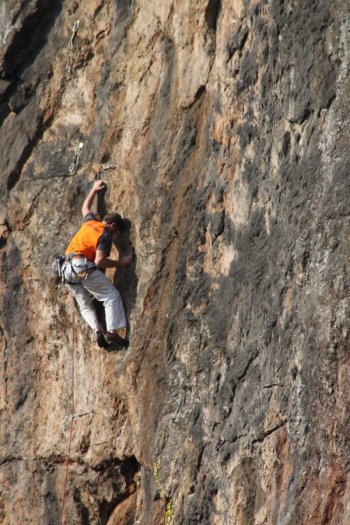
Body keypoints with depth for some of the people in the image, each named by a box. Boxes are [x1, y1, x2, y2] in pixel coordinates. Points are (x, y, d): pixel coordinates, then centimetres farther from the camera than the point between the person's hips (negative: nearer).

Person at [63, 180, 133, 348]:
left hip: (68, 269, 8)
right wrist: (119, 263, -2)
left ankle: (97, 330, -10)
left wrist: (94, 190, 52)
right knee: (112, 296, -7)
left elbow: (85, 207, 42)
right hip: (84, 266, -8)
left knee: (85, 305, 12)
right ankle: (112, 331, -23)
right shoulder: (105, 235, -3)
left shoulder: (89, 221, 18)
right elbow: (99, 261, -14)